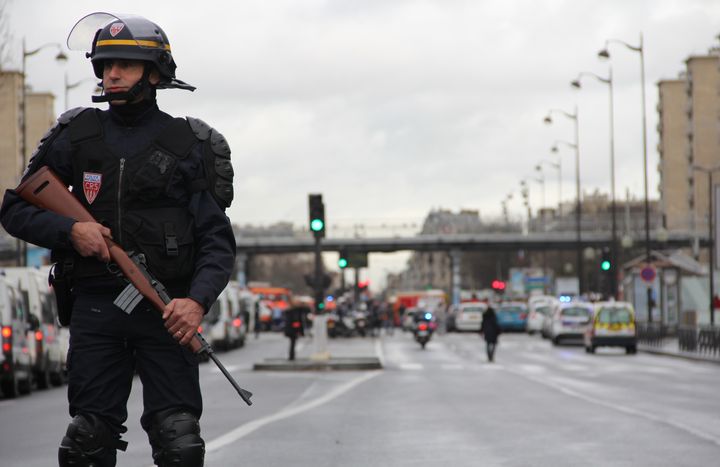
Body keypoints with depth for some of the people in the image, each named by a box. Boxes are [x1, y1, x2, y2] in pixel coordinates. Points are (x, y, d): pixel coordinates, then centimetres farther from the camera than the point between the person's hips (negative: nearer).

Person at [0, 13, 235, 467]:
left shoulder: (188, 145, 2)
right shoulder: (76, 136, 8)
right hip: (95, 308, 2)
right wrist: (69, 230, -8)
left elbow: (218, 240, -1)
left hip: (166, 310, -2)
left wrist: (198, 301, -19)